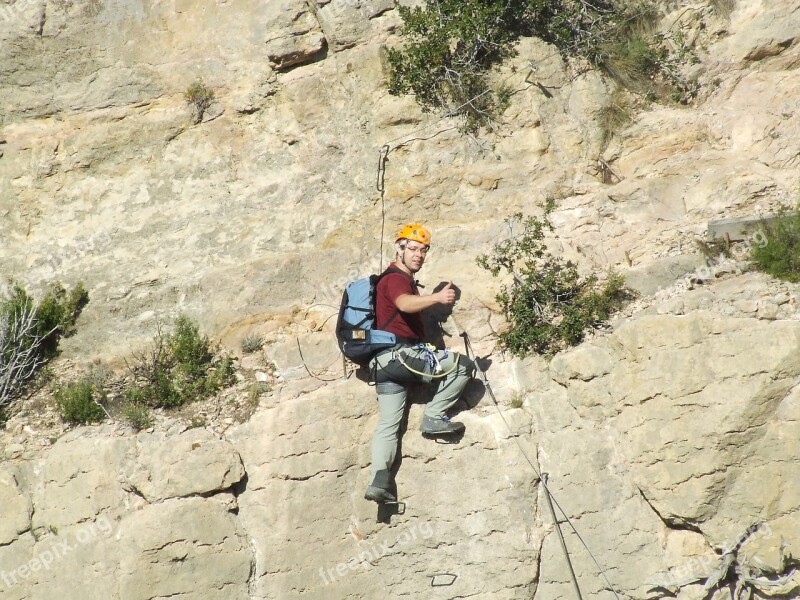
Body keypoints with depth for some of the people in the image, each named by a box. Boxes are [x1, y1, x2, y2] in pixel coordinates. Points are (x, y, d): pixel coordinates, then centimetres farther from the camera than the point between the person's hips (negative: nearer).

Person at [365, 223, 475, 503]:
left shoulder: (394, 278, 26)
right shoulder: (397, 278, -7)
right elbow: (405, 304, -31)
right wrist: (436, 297, -45)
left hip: (384, 361, 10)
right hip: (401, 352, -10)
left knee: (388, 424, 4)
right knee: (463, 365, -7)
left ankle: (379, 480, -7)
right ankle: (434, 417, -8)